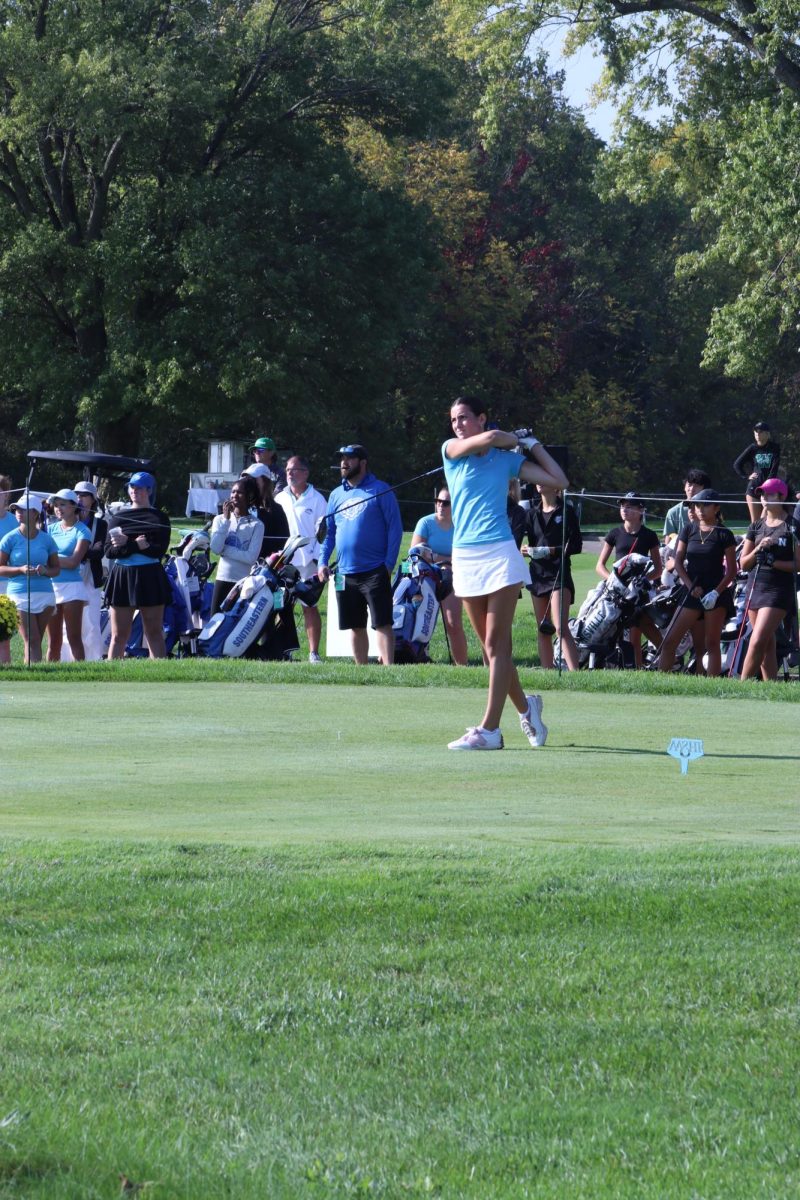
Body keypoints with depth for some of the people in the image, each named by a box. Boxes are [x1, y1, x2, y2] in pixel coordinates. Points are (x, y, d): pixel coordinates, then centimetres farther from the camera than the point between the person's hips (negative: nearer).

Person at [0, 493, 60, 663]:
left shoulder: (46, 539, 7)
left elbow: (56, 568, 13)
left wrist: (45, 571, -9)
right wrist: (21, 569, -14)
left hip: (45, 593, 3)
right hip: (20, 593, -3)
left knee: (36, 641, 3)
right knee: (31, 640, -10)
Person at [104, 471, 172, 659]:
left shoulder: (159, 518, 4)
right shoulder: (118, 517, 10)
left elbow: (160, 550, -10)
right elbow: (109, 551, -1)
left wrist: (127, 544, -15)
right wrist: (137, 546, -17)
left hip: (150, 578, -2)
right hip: (122, 578, 2)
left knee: (154, 634, 1)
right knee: (118, 636, 2)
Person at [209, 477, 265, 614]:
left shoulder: (256, 525, -3)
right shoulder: (220, 519, 6)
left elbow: (251, 557, -13)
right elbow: (215, 548, -9)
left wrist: (224, 549, -12)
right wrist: (226, 519, -8)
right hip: (223, 580, 3)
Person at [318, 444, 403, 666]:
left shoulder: (380, 490, -2)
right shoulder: (336, 495, 15)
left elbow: (395, 528, -5)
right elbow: (328, 531, 18)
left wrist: (389, 562, -12)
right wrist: (323, 562, 6)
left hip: (374, 572, -6)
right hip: (346, 573, 6)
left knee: (382, 623, -10)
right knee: (355, 626, 10)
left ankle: (388, 670, -15)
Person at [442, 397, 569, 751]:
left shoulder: (508, 460, 7)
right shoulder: (451, 450, 8)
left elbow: (559, 482, 8)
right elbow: (489, 438, -11)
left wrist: (534, 445, 9)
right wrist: (518, 440, 7)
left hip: (500, 554, -3)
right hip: (464, 557, 3)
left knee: (497, 643, -7)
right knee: (489, 646, 7)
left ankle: (489, 729, -11)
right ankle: (525, 706, 25)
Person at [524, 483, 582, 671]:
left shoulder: (566, 512, -2)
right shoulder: (533, 514, 14)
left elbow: (576, 546, -5)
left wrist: (552, 551, -17)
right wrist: (528, 551, -3)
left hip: (559, 573, -6)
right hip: (538, 574, 6)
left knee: (560, 627, -18)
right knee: (543, 631, 6)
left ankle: (575, 674, -25)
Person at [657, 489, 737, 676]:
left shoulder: (724, 535, -1)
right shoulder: (689, 530, 8)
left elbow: (731, 571, -3)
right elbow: (678, 562, 6)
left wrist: (716, 592, -15)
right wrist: (691, 586, -8)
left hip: (716, 592, -3)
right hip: (692, 590, 3)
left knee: (711, 644, -3)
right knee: (669, 641, -3)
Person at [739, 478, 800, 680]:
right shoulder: (756, 527, 13)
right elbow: (743, 564, 12)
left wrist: (774, 562, -18)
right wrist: (758, 550, -6)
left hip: (780, 590, -6)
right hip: (757, 586, 6)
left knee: (757, 642, -15)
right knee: (767, 646, 8)